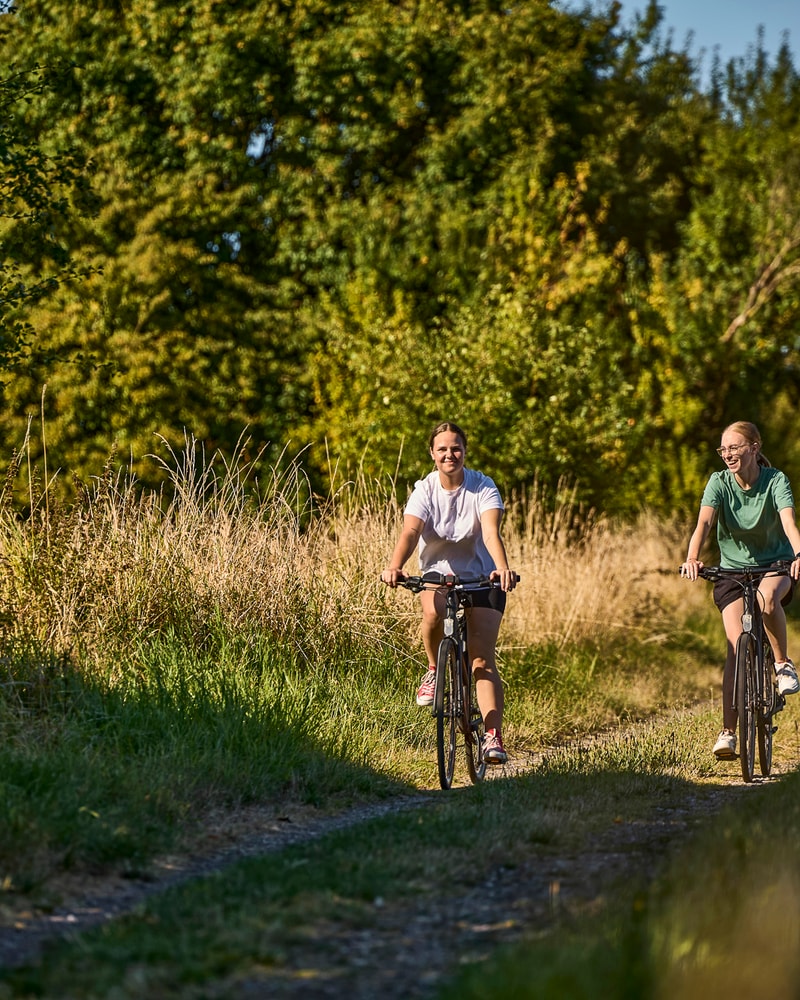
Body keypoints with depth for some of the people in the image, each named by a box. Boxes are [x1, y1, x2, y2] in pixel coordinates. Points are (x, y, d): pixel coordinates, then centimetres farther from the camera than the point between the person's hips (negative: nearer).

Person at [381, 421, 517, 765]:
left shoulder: (483, 488, -14)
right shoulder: (425, 490, -11)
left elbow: (491, 532, -30)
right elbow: (410, 532, -27)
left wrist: (502, 569, -50)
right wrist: (394, 567, -47)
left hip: (481, 577, -1)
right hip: (437, 572, 1)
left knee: (483, 659, -12)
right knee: (433, 611, -35)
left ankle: (493, 737, -16)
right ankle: (435, 670, -7)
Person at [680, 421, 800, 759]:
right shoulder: (719, 482, -10)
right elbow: (704, 521, -26)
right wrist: (692, 558, -45)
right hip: (733, 569, 1)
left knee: (767, 597, -38)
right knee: (737, 646, -15)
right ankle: (728, 731, -11)